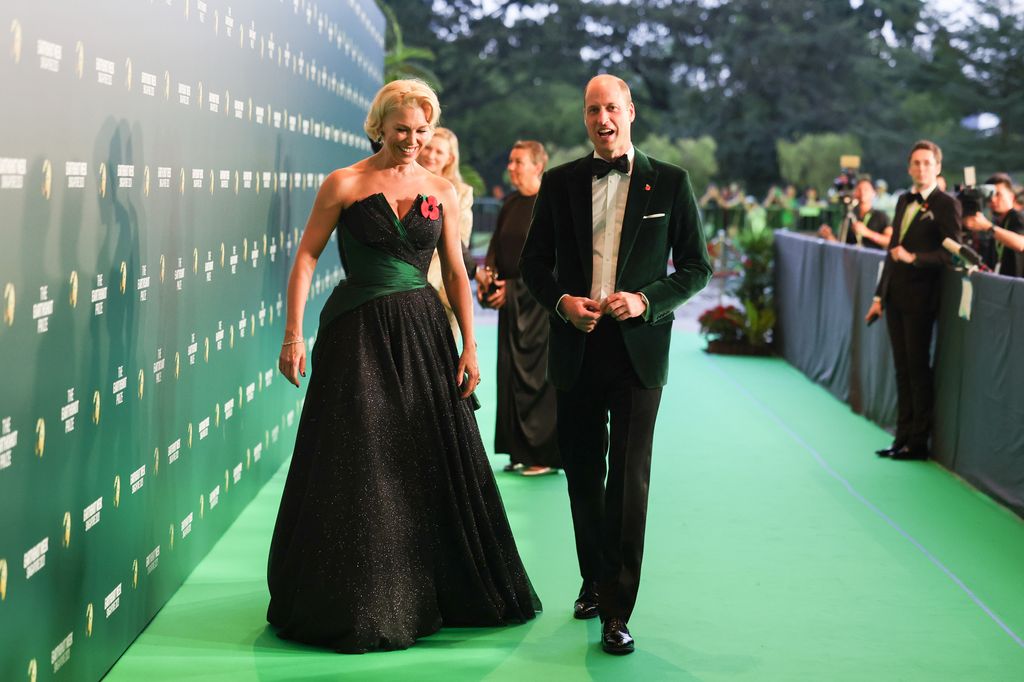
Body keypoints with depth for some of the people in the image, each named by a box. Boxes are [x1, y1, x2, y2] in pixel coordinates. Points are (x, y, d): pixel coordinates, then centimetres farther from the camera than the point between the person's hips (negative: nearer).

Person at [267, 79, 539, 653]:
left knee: (439, 460, 5)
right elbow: (307, 258, -3)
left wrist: (469, 346, 2)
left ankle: (446, 590, 22)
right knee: (360, 466, 0)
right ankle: (357, 602, 15)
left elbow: (456, 272, 9)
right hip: (358, 332, -3)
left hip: (424, 330, 3)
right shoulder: (345, 184, -3)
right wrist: (294, 336, -11)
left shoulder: (442, 191, 7)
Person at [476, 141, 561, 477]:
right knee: (511, 374, 7)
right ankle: (521, 450, 15)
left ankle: (546, 454, 5)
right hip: (511, 300, 7)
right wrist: (488, 274, -8)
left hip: (540, 299, -7)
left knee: (539, 373, -3)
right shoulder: (510, 203, 12)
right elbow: (497, 244, 11)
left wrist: (513, 287, -14)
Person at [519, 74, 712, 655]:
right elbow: (534, 261, 12)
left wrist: (645, 300, -13)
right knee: (583, 475, 13)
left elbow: (697, 267, 3)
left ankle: (618, 610, -2)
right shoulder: (560, 183, 6)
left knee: (629, 478, -7)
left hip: (638, 350, -3)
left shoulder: (670, 183, 1)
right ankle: (594, 580, 31)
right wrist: (562, 301, -8)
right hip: (576, 348, 3)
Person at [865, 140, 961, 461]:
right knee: (902, 368, 10)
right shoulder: (904, 201, 15)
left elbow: (952, 253, -13)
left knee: (918, 368, -1)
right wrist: (879, 295, 16)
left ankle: (918, 443, 6)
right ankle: (903, 438, 15)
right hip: (895, 296, 7)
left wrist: (914, 257, -20)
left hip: (919, 299, -7)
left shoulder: (946, 205, -8)